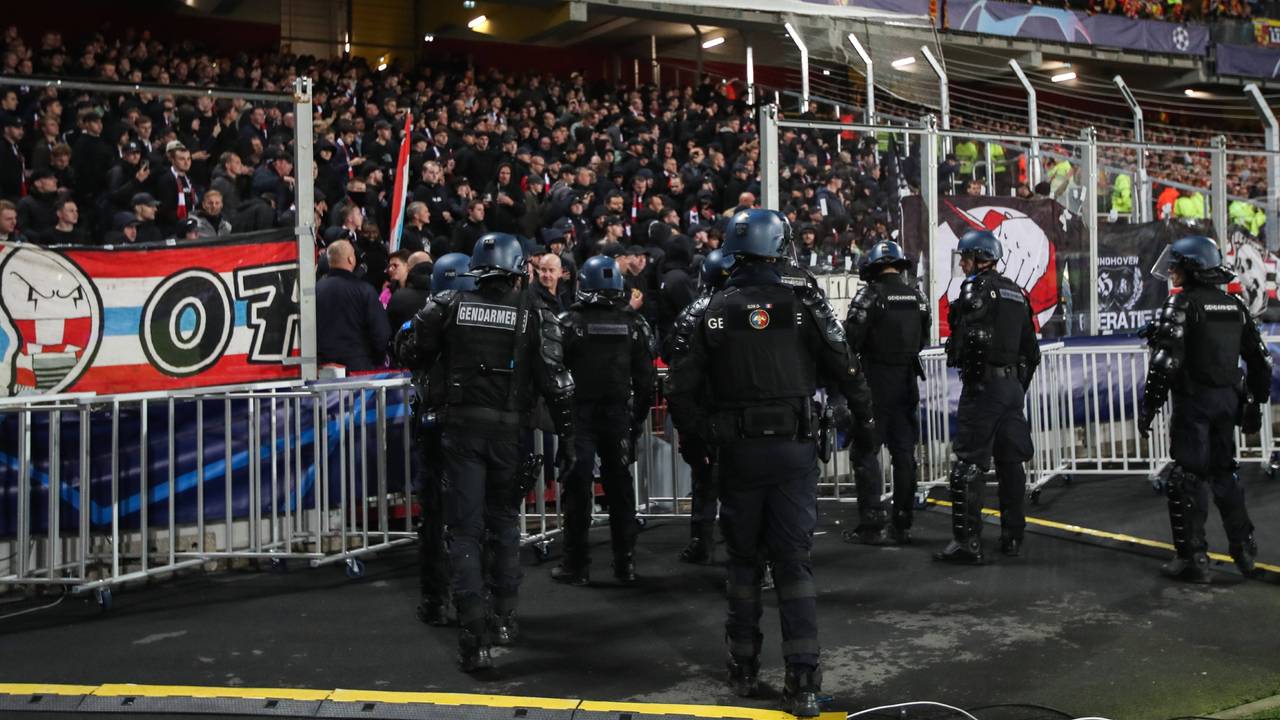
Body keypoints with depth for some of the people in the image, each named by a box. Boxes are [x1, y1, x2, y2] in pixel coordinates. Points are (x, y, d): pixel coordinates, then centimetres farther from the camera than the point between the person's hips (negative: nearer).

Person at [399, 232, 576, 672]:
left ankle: (473, 639, -5)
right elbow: (555, 380, -6)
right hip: (509, 429, 0)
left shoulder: (448, 305, 1)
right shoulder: (535, 314, -1)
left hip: (461, 426, 0)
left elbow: (411, 355, 4)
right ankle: (502, 620, 28)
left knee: (466, 530, 2)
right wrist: (565, 435, 0)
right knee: (504, 523, 19)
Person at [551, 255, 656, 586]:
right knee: (620, 487, 11)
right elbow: (646, 379, 5)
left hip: (580, 414, -3)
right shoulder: (634, 323, 2)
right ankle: (626, 562, 16)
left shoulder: (568, 323, -6)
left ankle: (577, 565, 5)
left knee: (578, 488, 2)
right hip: (619, 415, 3)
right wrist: (639, 416, 13)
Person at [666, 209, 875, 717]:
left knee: (744, 558, 15)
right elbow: (846, 370, -7)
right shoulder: (805, 305, -6)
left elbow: (682, 390, -3)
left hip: (737, 452, 1)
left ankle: (744, 669, 24)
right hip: (795, 447, -1)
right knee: (794, 561, 4)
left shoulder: (713, 312, -1)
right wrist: (863, 421, 8)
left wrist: (703, 435, 11)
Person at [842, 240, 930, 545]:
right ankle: (902, 524, 14)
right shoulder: (919, 297, 6)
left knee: (866, 451, 1)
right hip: (908, 381, 6)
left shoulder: (870, 295, -12)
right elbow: (922, 341, 11)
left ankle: (871, 523, -2)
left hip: (876, 382, -6)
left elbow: (850, 340, -15)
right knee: (904, 452, 10)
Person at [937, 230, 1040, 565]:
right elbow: (1031, 349, 20)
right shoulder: (1016, 293, 17)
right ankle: (1012, 537, 20)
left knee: (969, 463, -7)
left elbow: (975, 335, -25)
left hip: (983, 384, -8)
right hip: (1013, 384, 8)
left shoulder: (977, 288, -8)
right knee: (1010, 462, 13)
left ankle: (967, 541, -9)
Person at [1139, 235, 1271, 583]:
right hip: (1228, 400, 7)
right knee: (1225, 472, 19)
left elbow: (1165, 361, -19)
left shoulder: (1182, 304, -12)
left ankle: (1193, 558, 1)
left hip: (1194, 401, -7)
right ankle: (1244, 550, 25)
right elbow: (1260, 359, 14)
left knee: (1188, 478, -1)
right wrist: (1256, 401, 22)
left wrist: (1149, 406, -13)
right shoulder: (1235, 306, 10)